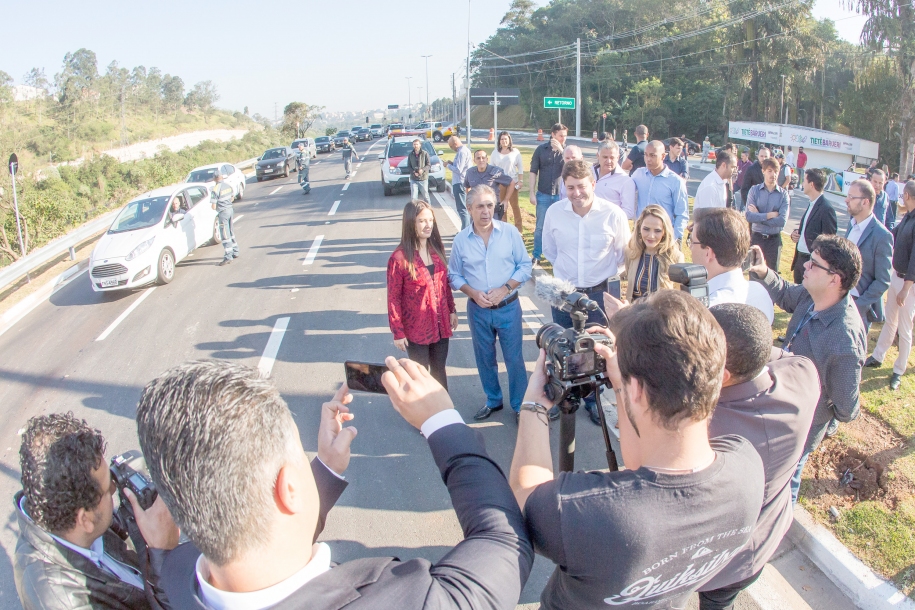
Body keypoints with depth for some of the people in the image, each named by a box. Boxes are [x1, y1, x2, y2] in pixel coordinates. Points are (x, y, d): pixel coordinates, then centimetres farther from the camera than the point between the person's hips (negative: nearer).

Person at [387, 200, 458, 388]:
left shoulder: (437, 249, 1)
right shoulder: (399, 258, -18)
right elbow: (393, 297, -13)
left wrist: (452, 310, 12)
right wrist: (397, 332, -11)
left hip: (440, 324, 5)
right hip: (416, 329, -5)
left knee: (439, 370, 20)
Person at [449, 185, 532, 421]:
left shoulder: (510, 232, -8)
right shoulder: (460, 240, -5)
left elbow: (525, 266, -3)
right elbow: (454, 275, 3)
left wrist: (505, 288, -16)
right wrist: (473, 293, -14)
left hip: (508, 307, -2)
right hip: (477, 310, 2)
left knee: (514, 358, 6)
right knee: (485, 359, 16)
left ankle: (520, 405, 24)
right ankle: (493, 400, 37)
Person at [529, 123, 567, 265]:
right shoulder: (541, 149, -1)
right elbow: (533, 172, 1)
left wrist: (561, 150, -20)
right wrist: (532, 193, -4)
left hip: (561, 195, 1)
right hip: (543, 195, 0)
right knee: (540, 227, 4)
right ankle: (536, 255, 13)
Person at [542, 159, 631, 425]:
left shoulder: (613, 214, -14)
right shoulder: (554, 212, -9)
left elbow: (623, 254, 2)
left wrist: (606, 274, 5)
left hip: (599, 293, -1)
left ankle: (592, 400, 34)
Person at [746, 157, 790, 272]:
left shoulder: (783, 194, -4)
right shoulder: (754, 190, -5)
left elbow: (782, 221, -15)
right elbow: (749, 216, -16)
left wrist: (759, 216, -13)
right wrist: (770, 215, -16)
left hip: (774, 239, 0)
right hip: (757, 237, 0)